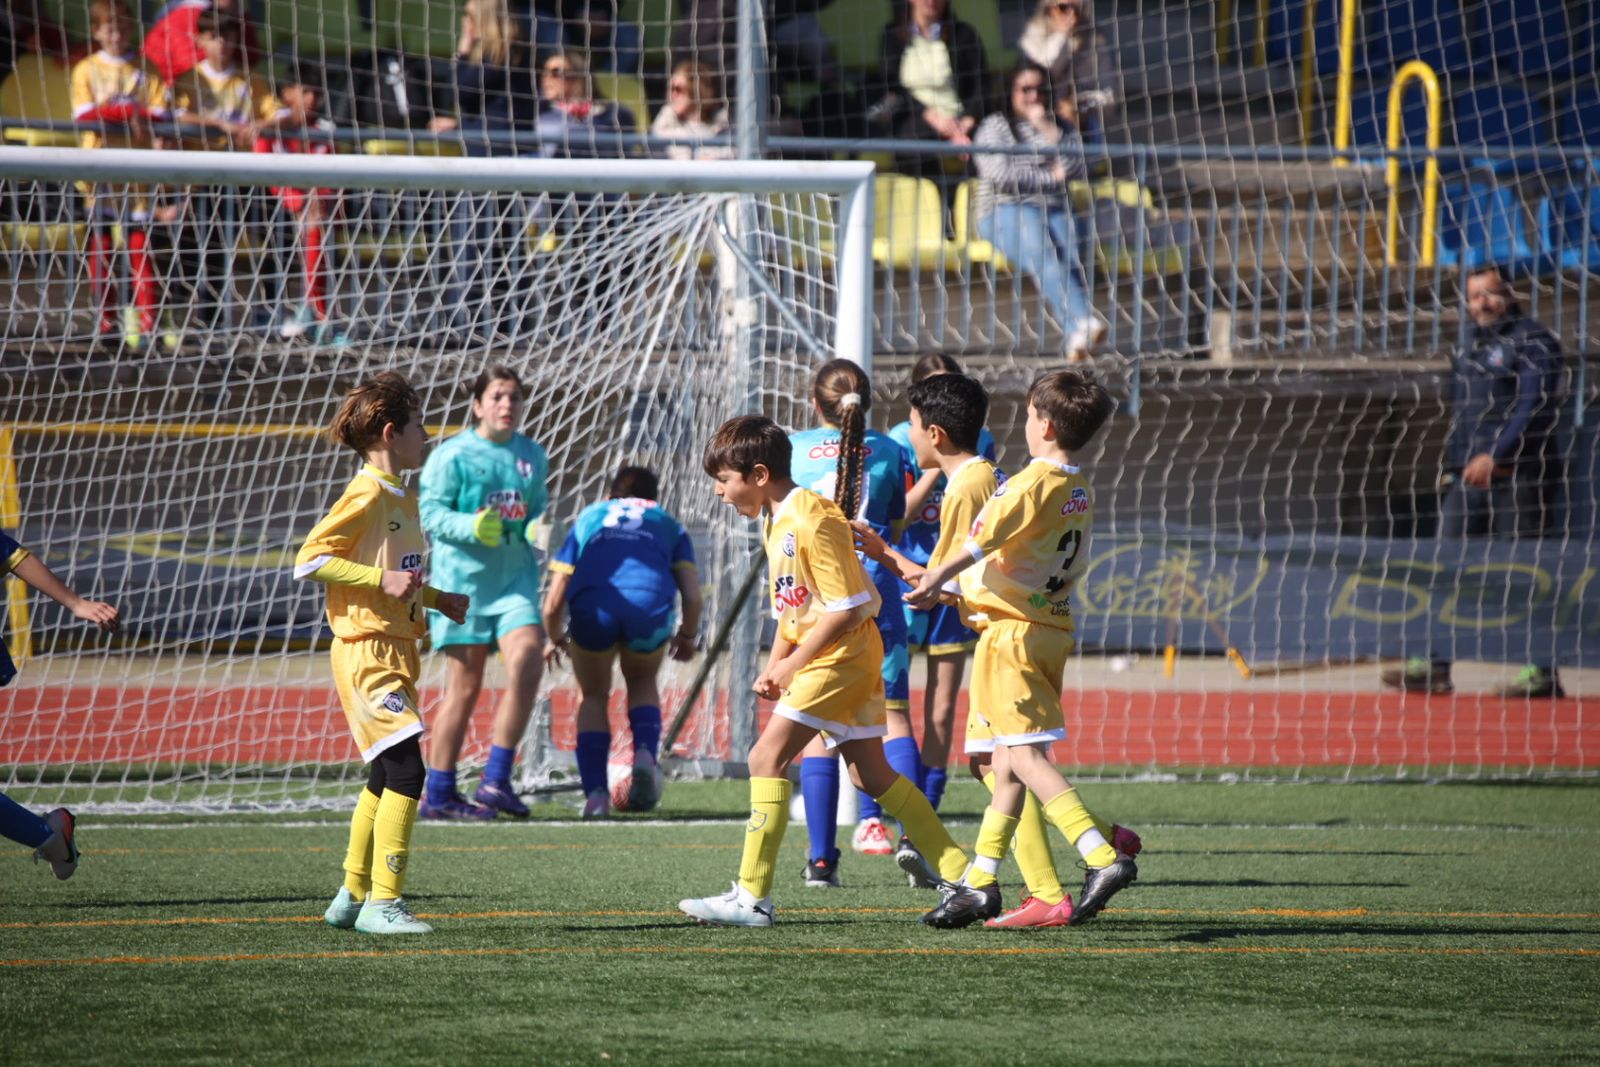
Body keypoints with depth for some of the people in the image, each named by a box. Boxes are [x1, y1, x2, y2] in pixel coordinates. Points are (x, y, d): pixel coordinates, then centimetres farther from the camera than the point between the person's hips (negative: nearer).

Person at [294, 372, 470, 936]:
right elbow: (309, 559, -17)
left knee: (385, 780, 14)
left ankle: (352, 896, 23)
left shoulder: (401, 497, 16)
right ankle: (382, 901, -14)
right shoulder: (365, 496, -13)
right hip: (367, 655, -10)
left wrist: (436, 599, 14)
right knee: (406, 773, -15)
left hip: (395, 652, 10)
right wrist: (384, 581, -23)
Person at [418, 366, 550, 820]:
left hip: (516, 577, 4)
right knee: (465, 684, -2)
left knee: (528, 658, -17)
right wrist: (472, 527, -24)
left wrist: (541, 528, -2)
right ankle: (439, 794, 8)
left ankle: (496, 780, -9)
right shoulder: (453, 455, -4)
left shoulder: (533, 455, 12)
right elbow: (431, 513, -7)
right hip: (463, 578, -4)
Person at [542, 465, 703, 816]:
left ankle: (595, 794, 8)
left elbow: (554, 602, 23)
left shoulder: (588, 518, 31)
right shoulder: (668, 525, 30)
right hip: (650, 608, 0)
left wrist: (556, 639, 43)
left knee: (594, 697, 22)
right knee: (642, 682, 30)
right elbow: (693, 597, 17)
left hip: (591, 608, 0)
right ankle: (645, 754, 6)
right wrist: (687, 636, 36)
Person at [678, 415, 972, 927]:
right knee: (872, 774, 11)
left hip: (840, 656, -10)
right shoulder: (777, 523, 12)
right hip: (854, 662, 10)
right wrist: (774, 667, 8)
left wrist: (793, 665, -15)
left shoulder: (812, 522, -19)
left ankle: (752, 897, -15)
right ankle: (961, 872, 14)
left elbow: (847, 609, -21)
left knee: (767, 758, -14)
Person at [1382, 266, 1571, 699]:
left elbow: (1535, 408, -15)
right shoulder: (1469, 347, 20)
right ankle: (1432, 666, 4)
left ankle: (1542, 672, -3)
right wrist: (1451, 464, 20)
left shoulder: (1533, 342, -5)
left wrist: (1495, 456, -21)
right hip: (1468, 476, 8)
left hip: (1518, 473, -8)